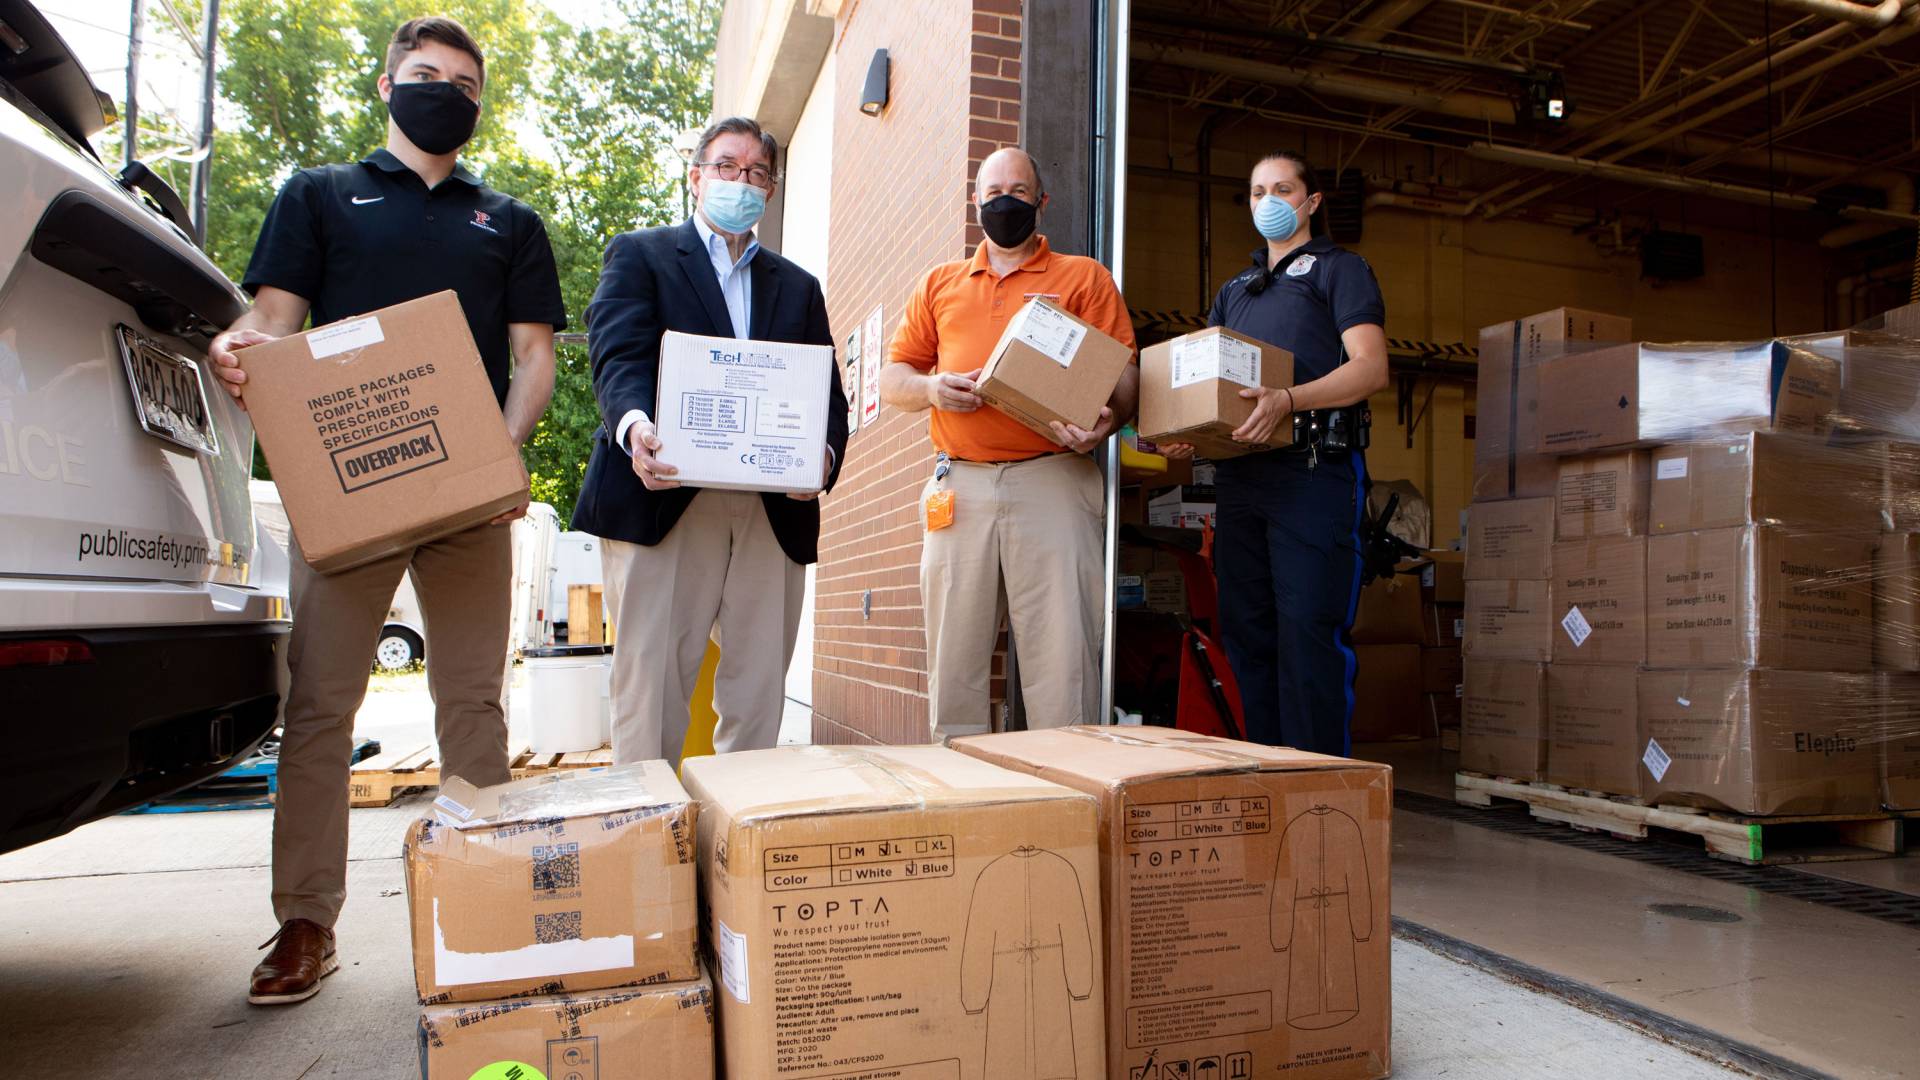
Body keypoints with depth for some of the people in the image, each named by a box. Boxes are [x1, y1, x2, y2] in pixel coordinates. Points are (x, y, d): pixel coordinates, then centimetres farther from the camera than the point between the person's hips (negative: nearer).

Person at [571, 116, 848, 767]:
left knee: (759, 695, 5)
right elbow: (617, 356, -5)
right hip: (665, 499, -3)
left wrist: (825, 455, -11)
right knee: (651, 684, -4)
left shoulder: (798, 287, 24)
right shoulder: (639, 255, 13)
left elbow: (826, 391, 12)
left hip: (773, 510, 4)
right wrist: (633, 426, -27)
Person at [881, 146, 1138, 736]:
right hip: (960, 487, 3)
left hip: (1053, 483, -2)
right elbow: (891, 377, 19)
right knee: (954, 657, 4)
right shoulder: (940, 283, 22)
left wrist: (1109, 417, -18)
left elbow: (1124, 370, 4)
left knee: (1062, 655, -6)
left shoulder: (1084, 277, 14)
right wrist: (931, 388, -3)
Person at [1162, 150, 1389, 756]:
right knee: (1245, 632, 6)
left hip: (1315, 471, -6)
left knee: (1308, 632, -11)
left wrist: (1288, 400, -23)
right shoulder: (1234, 290, 27)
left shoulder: (1340, 269, 8)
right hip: (1238, 474, 6)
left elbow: (1371, 369, -6)